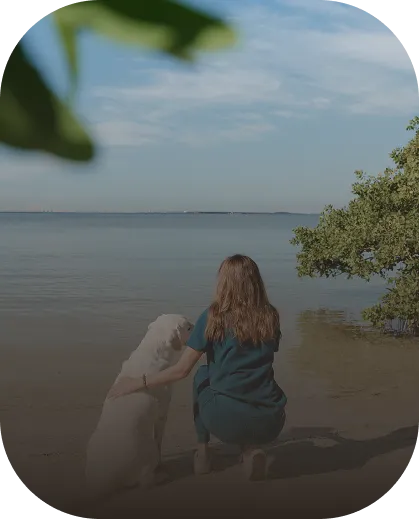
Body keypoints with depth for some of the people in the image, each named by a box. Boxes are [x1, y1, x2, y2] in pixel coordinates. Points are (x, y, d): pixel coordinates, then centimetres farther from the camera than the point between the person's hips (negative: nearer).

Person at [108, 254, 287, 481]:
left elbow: (182, 370, -1)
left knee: (203, 375, 28)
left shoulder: (213, 317, -1)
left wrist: (137, 383, 8)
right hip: (270, 424, 2)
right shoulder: (270, 318, 7)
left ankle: (202, 451, 21)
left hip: (226, 419, -2)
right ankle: (251, 448, 11)